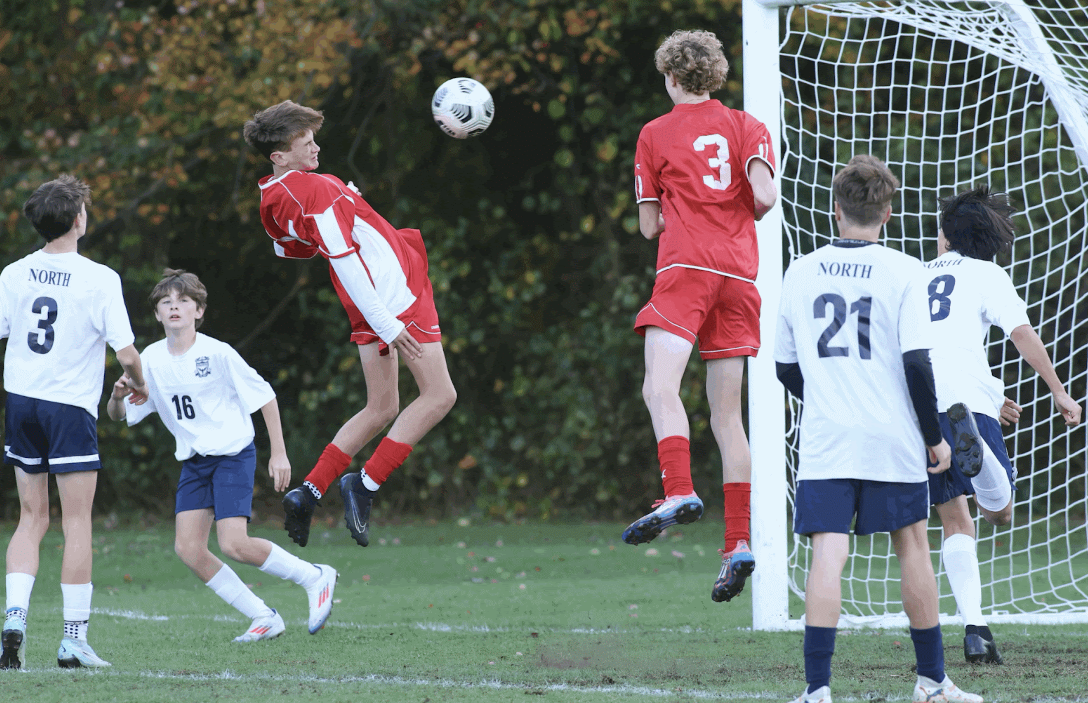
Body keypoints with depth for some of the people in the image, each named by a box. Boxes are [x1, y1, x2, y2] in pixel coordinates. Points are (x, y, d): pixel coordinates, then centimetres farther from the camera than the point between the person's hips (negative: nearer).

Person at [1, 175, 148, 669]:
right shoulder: (100, 280, -11)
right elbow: (126, 354, -12)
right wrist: (139, 387, 9)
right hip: (71, 406, -4)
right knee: (77, 523, 2)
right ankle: (74, 639, 2)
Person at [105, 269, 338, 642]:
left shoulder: (217, 353, -14)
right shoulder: (152, 359, 0)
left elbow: (265, 397, -7)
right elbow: (118, 415, 5)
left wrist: (279, 453, -8)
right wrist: (117, 397, -19)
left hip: (233, 454, -6)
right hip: (193, 461, 6)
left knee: (234, 544, -19)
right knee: (188, 548, -7)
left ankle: (315, 578, 3)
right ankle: (264, 619, 3)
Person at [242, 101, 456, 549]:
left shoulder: (272, 200, 5)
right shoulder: (317, 190, -22)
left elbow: (289, 249, 24)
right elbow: (345, 263, -26)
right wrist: (386, 324, -26)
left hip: (370, 309, 9)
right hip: (397, 297, -9)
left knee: (381, 410, 16)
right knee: (439, 396, -3)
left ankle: (307, 493, 11)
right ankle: (365, 485, -7)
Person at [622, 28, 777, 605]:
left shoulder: (655, 134, 9)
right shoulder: (746, 126, 14)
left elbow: (649, 226, 10)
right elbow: (765, 196, -2)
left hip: (685, 267, -4)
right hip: (740, 276, 4)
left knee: (660, 388, -19)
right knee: (726, 414, 7)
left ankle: (679, 492, -44)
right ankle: (738, 543, -1)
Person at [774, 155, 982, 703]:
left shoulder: (800, 273, 6)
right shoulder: (902, 272, -4)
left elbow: (786, 368, 13)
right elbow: (916, 362, -10)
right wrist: (935, 436, 1)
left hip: (824, 439, 1)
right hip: (892, 438, -1)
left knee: (828, 554, -5)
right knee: (912, 548, 12)